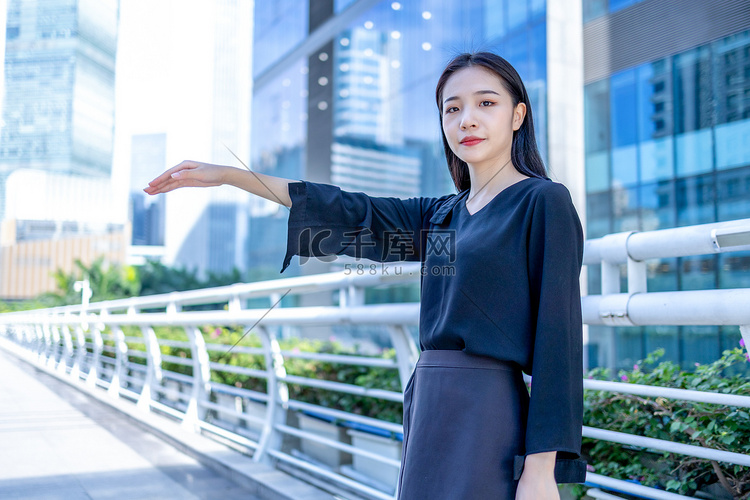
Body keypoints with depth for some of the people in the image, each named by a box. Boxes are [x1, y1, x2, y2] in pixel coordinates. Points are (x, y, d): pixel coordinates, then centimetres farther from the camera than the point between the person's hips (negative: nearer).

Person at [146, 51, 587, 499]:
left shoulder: (544, 201, -5)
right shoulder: (442, 214, 15)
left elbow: (558, 334, -10)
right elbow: (349, 211, 14)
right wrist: (228, 174, 13)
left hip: (486, 415, -6)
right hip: (429, 408, 7)